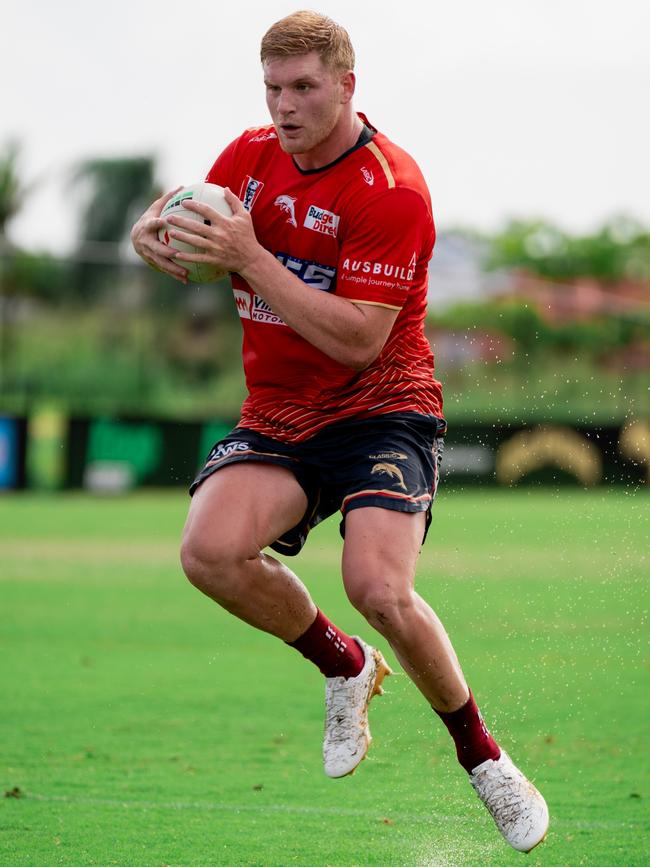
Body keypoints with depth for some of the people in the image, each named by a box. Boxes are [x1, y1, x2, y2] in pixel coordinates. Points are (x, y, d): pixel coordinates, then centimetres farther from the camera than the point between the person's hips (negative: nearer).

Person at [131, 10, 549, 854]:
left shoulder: (391, 190, -17)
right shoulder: (249, 156, 4)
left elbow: (358, 341, -22)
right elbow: (199, 247, 17)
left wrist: (249, 256, -27)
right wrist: (155, 231, -9)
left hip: (382, 410, -5)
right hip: (276, 417, 5)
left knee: (379, 589, -27)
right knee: (211, 550, -25)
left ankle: (482, 757, 0)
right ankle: (344, 665, 5)